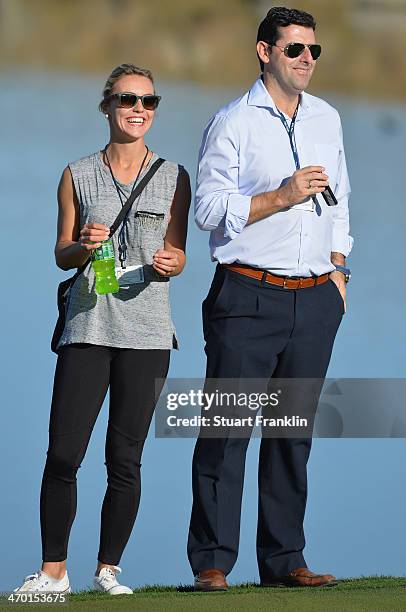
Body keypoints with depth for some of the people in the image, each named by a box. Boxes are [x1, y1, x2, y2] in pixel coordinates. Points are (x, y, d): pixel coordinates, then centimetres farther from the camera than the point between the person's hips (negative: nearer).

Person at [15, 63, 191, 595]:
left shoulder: (173, 177, 7)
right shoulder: (78, 176, 7)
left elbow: (177, 252, 11)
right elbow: (62, 254, 10)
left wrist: (169, 264, -11)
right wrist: (84, 247, -11)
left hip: (146, 330, 0)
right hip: (88, 326, 0)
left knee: (125, 459, 1)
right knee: (63, 453, -6)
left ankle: (108, 569, 12)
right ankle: (53, 570, 4)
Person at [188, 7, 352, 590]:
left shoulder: (327, 119, 16)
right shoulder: (233, 122, -2)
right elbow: (211, 209, -8)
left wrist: (337, 269, 15)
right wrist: (282, 197, -16)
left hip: (315, 300, 5)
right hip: (248, 296, -5)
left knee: (294, 431, 7)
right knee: (228, 427, -6)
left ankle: (284, 559, 11)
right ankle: (212, 560, -3)